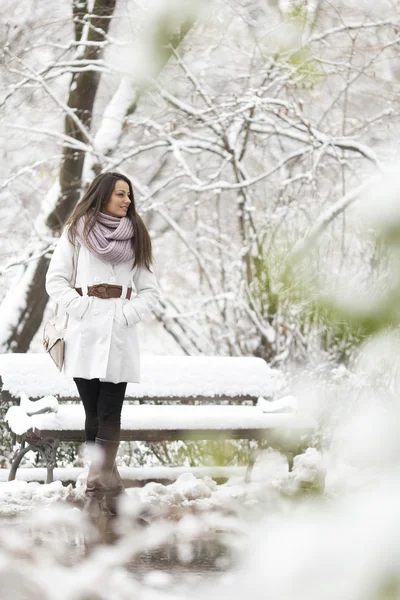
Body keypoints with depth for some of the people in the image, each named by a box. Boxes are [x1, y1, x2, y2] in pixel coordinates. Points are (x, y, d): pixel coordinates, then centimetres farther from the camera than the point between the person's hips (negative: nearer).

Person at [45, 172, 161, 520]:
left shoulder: (135, 237, 15)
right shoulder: (76, 232, 8)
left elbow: (151, 291, 12)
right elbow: (56, 280, 3)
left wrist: (127, 314, -5)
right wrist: (81, 308, -11)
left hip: (119, 336, 1)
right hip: (85, 334, -1)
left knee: (109, 416, -7)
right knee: (94, 414, -2)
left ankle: (96, 490, -10)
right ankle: (112, 488, 3)